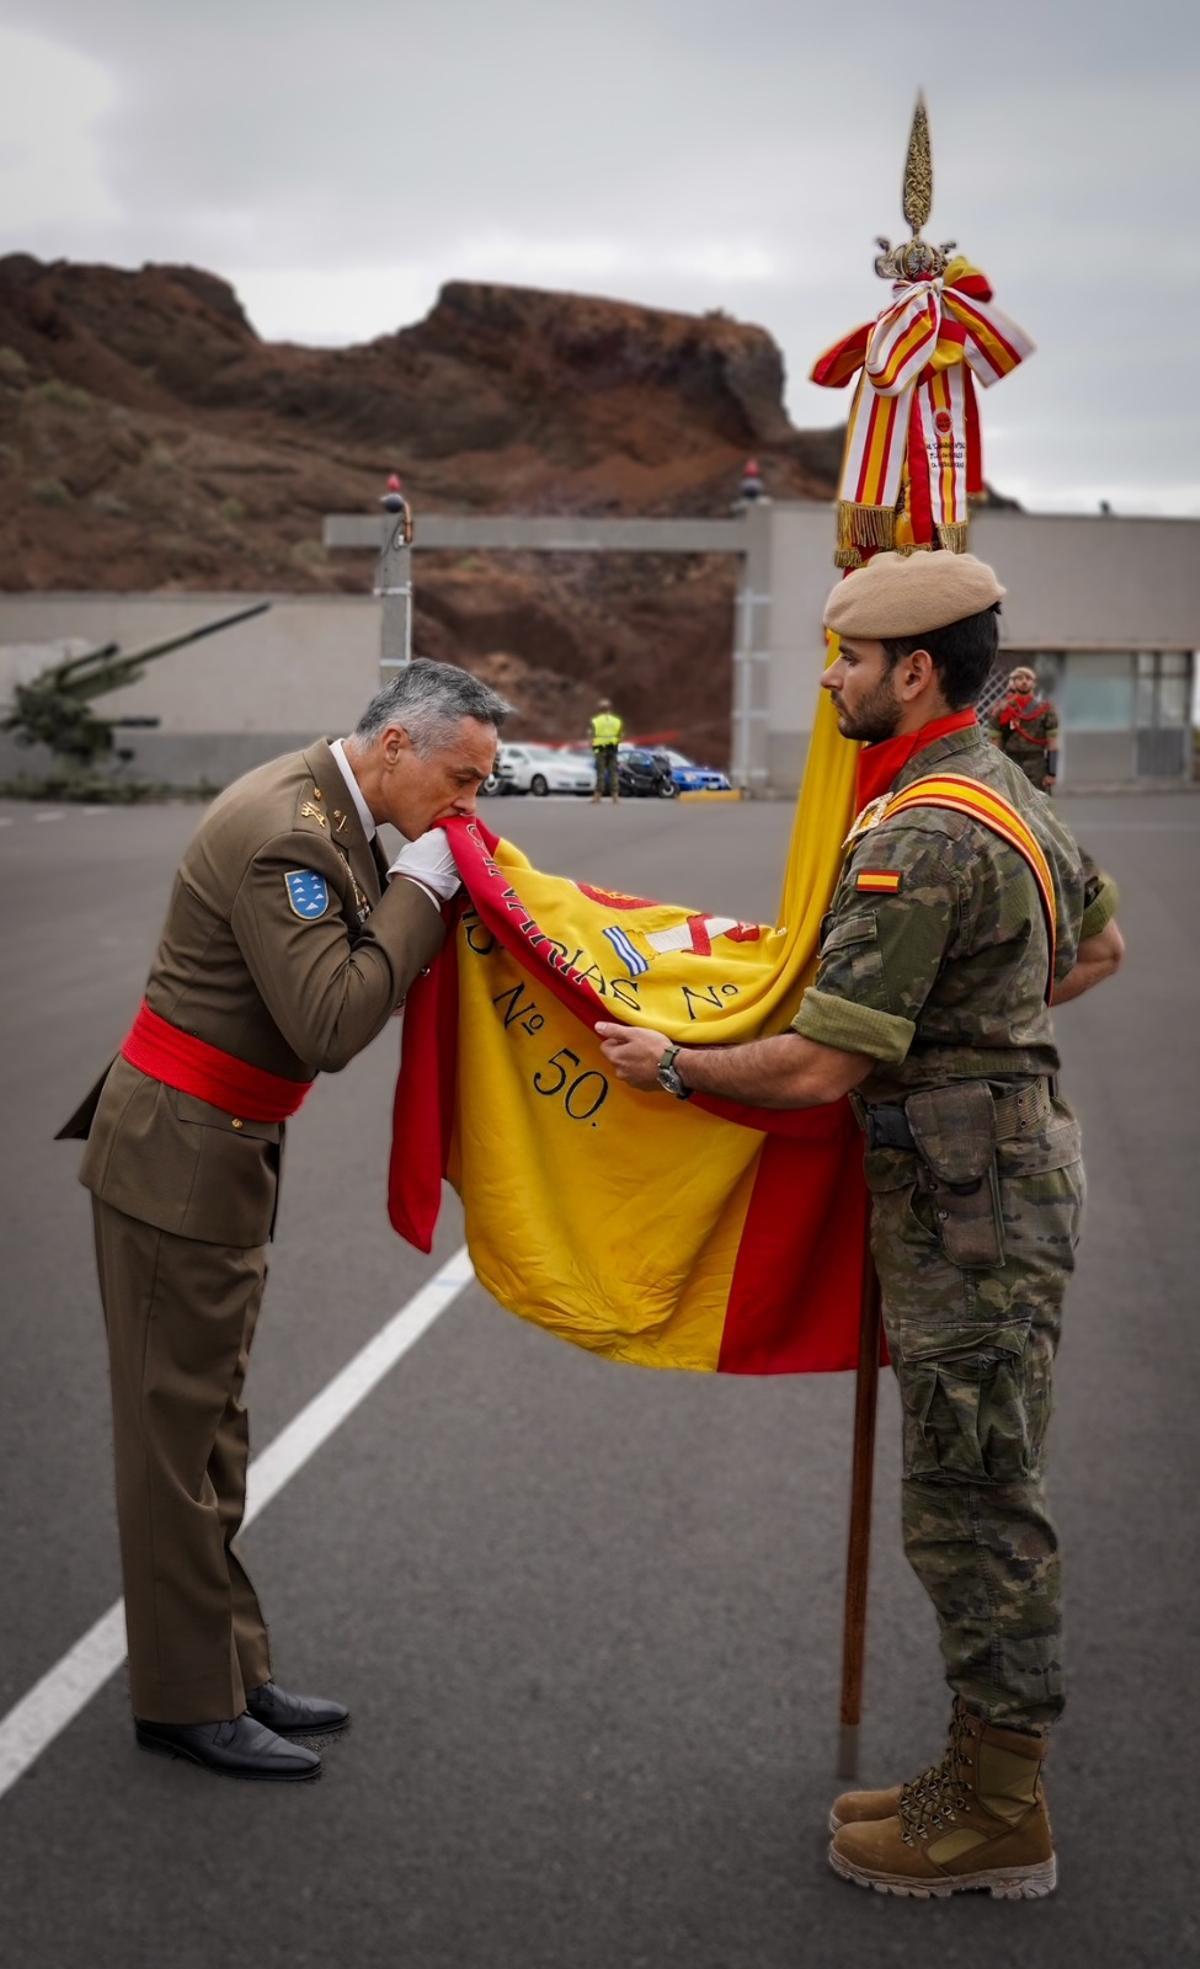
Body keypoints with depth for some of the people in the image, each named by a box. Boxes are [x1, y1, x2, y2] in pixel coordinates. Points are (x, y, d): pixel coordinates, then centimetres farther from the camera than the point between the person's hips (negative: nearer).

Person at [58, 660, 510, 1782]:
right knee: (175, 1425, 0)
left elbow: (360, 974, 11)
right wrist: (420, 886, -21)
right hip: (178, 1155, -10)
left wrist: (428, 888, -3)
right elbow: (332, 1025, -28)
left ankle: (229, 1671, 25)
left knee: (208, 1419, 15)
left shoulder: (328, 809, 7)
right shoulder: (284, 835, -23)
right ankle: (187, 1701, 10)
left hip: (225, 1150, 10)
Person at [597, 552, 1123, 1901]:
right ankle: (985, 1777, 27)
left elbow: (820, 1069, -22)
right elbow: (1095, 949, 27)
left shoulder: (920, 842, -22)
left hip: (967, 1208, -10)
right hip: (1002, 1169, 10)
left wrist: (675, 1068, -7)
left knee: (971, 1503, -1)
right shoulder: (1004, 791, 11)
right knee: (973, 1496, 16)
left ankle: (995, 1820, 10)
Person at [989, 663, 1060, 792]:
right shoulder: (1001, 711, 3)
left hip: (1037, 768, -1)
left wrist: (1052, 773, -6)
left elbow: (1052, 744, 0)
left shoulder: (1045, 709, 1)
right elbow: (995, 744, 4)